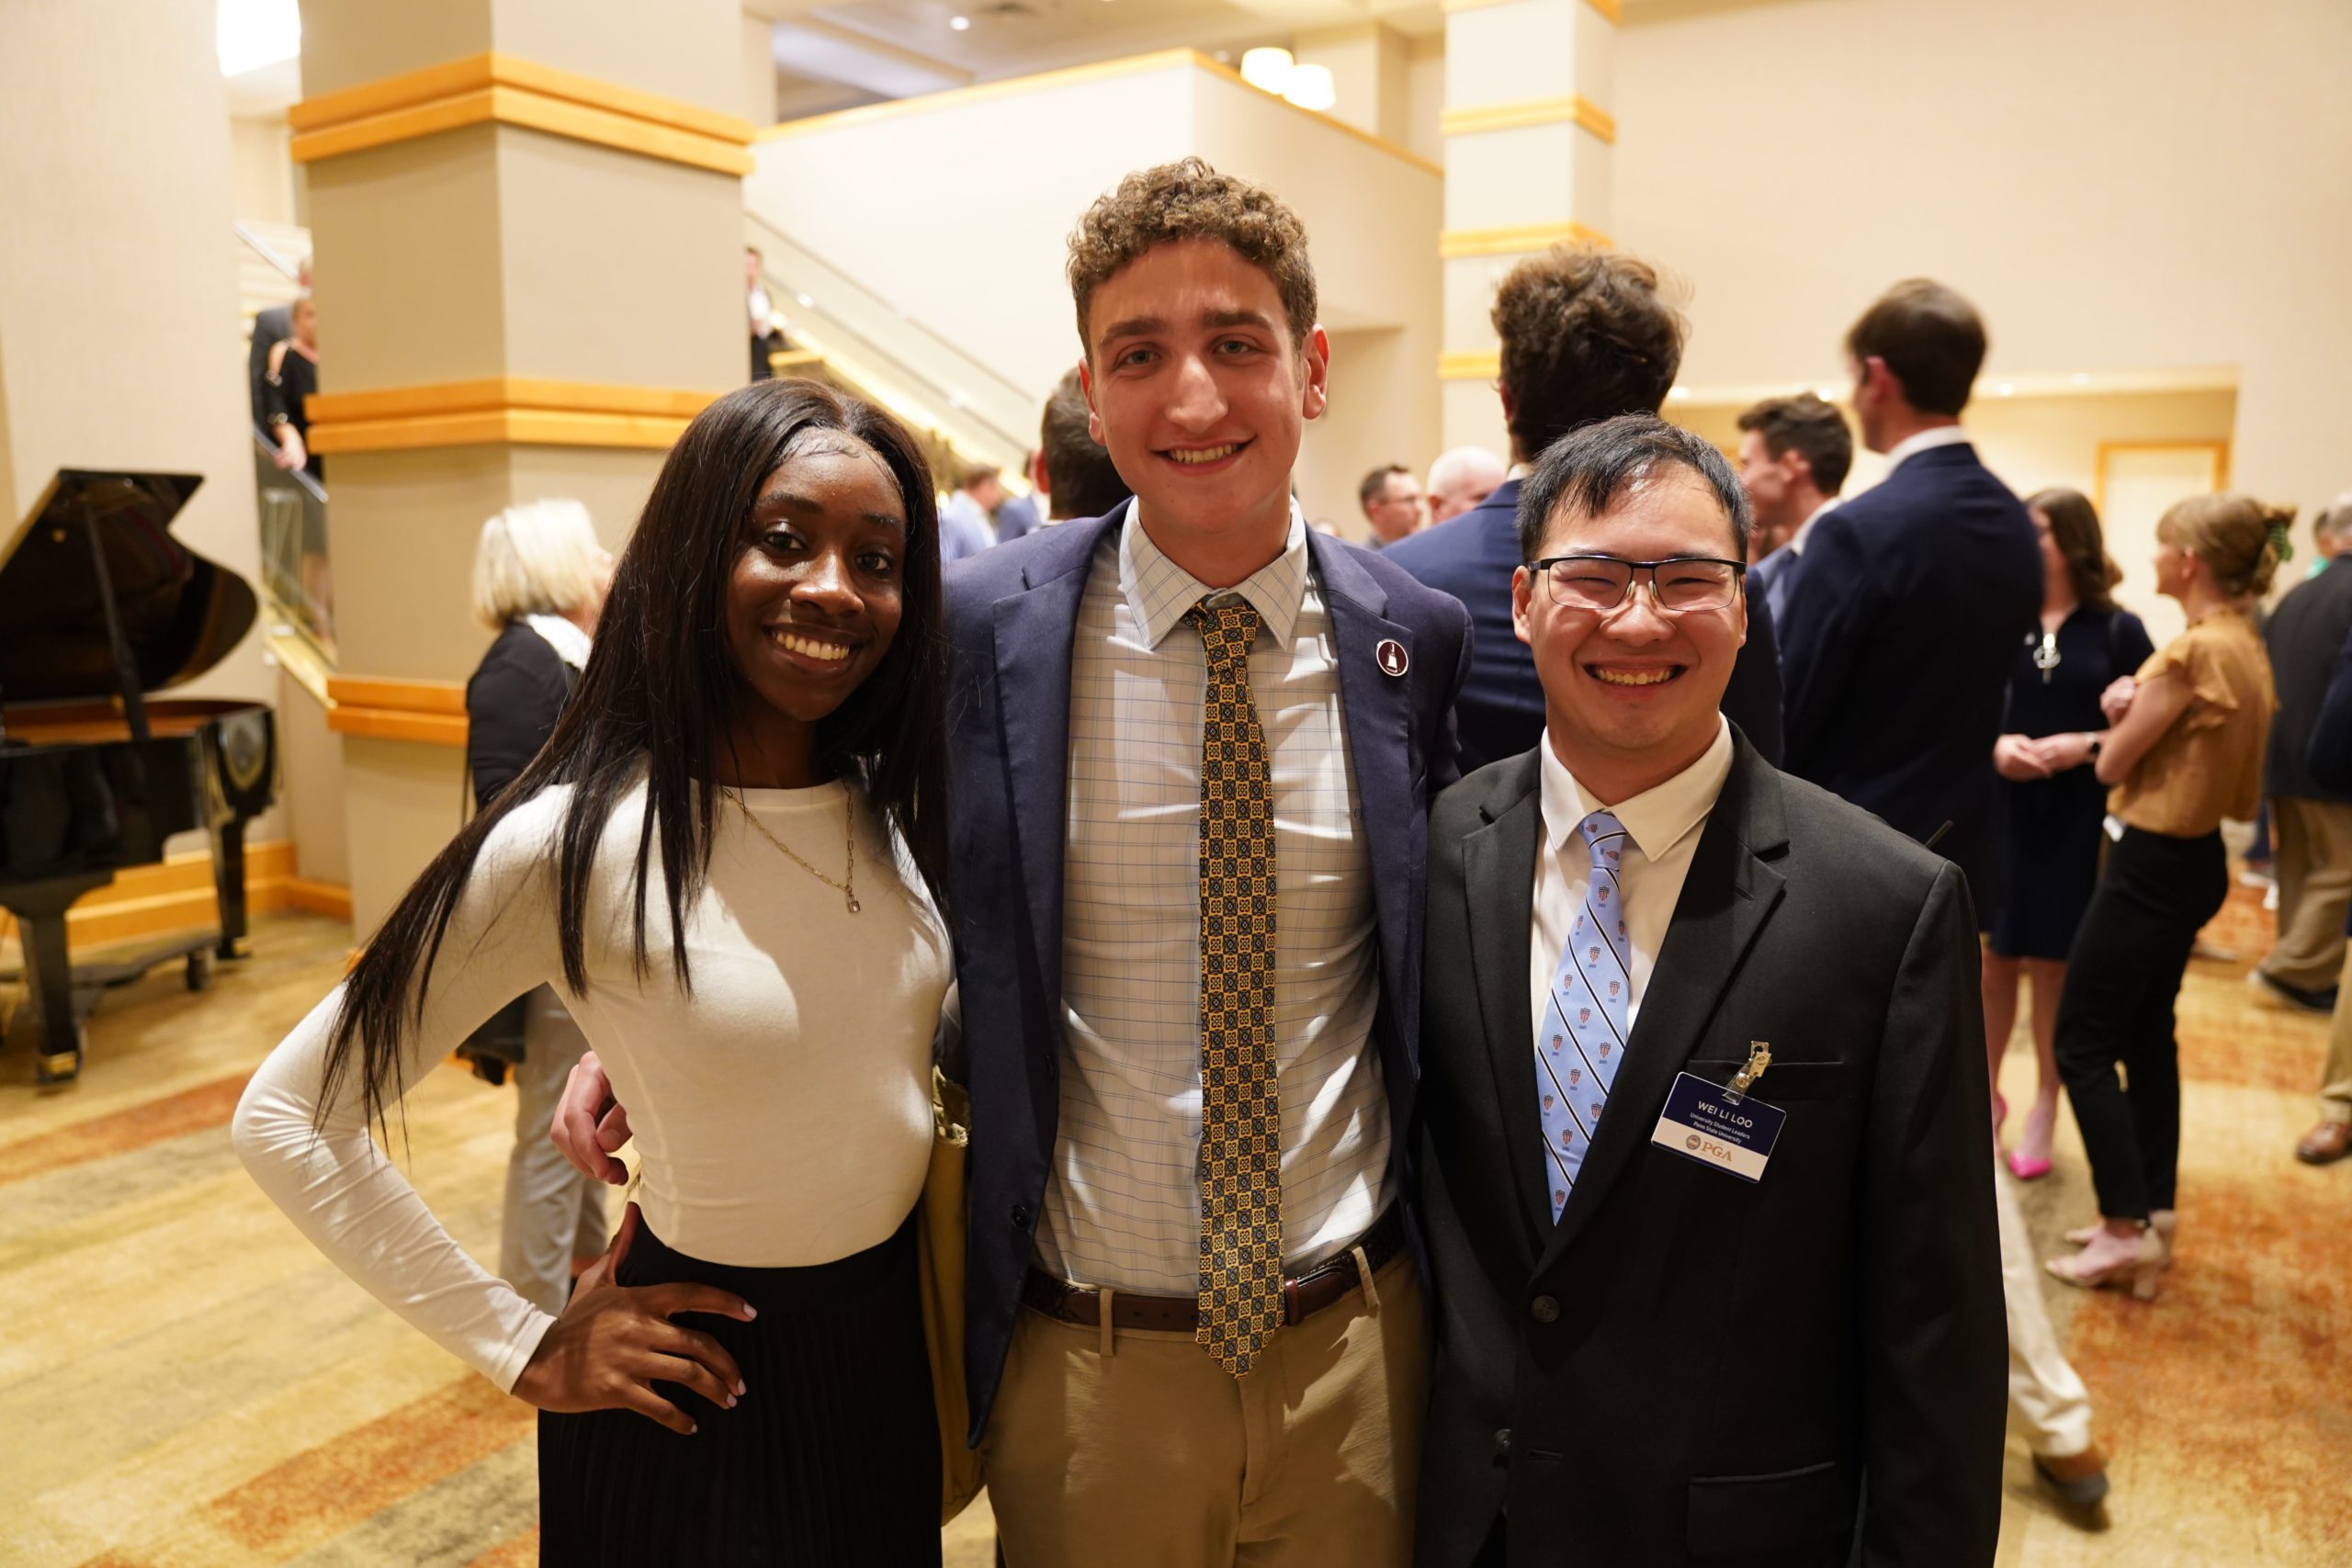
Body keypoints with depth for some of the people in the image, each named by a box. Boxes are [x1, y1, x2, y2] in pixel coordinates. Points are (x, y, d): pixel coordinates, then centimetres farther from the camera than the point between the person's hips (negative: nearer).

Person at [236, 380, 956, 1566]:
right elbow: (284, 1119, -14)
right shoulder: (571, 845, -22)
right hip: (707, 1385, -5)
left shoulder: (900, 803, -6)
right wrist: (522, 1347, -12)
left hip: (897, 1338, 6)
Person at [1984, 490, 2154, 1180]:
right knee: (1994, 956, 7)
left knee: (2053, 964, 7)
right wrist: (1994, 744, -18)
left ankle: (2044, 1109, 22)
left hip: (2077, 818, -1)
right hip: (1996, 809, 1)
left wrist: (2084, 746, -17)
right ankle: (1986, 1093, 24)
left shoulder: (2119, 629, -1)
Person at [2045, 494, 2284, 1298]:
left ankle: (2126, 1230, 3)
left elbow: (2112, 764, -15)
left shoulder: (2193, 651, -21)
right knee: (2146, 1036, 17)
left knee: (2083, 1043, -2)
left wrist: (2120, 717, 6)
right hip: (2196, 859, 10)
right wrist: (2135, 713, -1)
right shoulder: (2246, 648, 8)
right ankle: (2152, 1214, 24)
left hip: (2154, 864, -10)